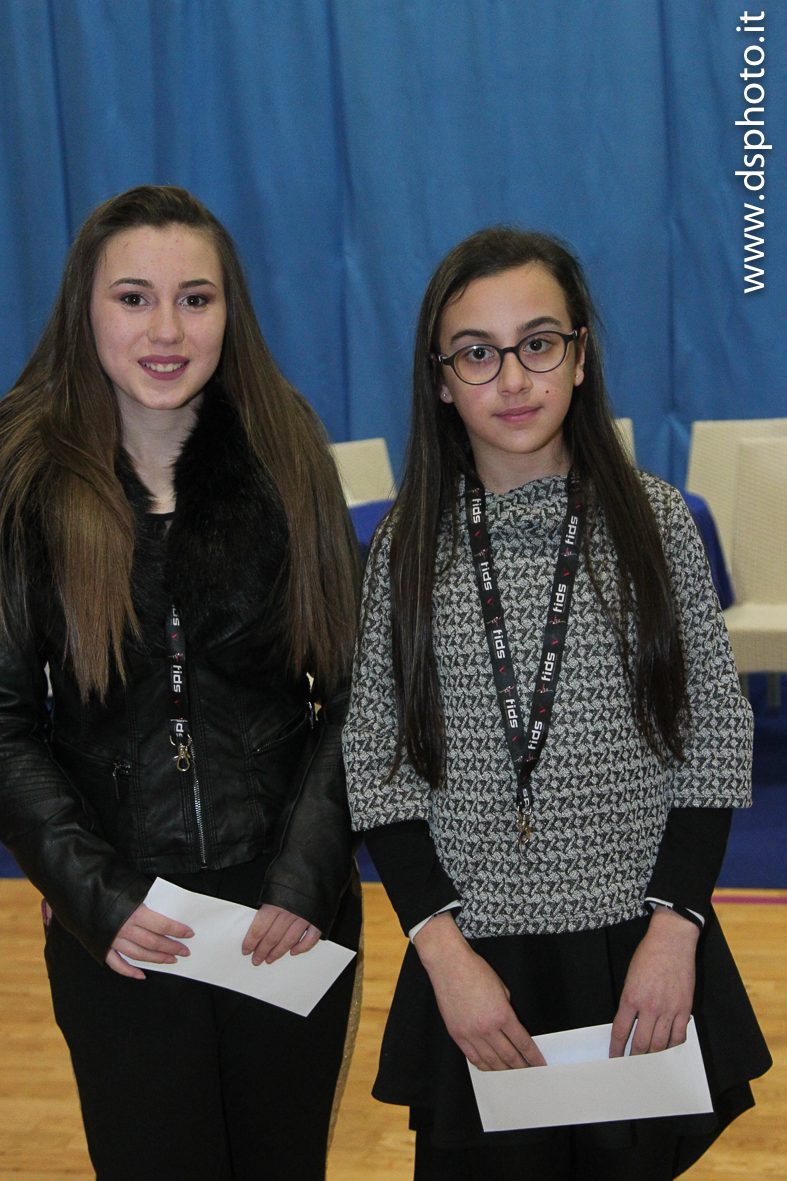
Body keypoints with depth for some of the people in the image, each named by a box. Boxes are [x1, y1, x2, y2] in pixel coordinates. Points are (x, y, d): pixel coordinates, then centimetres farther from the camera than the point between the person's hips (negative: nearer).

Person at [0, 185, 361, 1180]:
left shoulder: (287, 455, -2)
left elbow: (350, 698, -1)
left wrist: (304, 881, -10)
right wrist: (98, 900, -12)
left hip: (295, 920, 1)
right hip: (119, 935, -1)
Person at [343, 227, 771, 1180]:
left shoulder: (654, 521, -5)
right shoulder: (409, 545, -4)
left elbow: (715, 736, -1)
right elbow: (376, 763, -2)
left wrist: (675, 927, -9)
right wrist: (445, 948, -10)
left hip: (641, 956, 0)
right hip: (476, 963, 0)